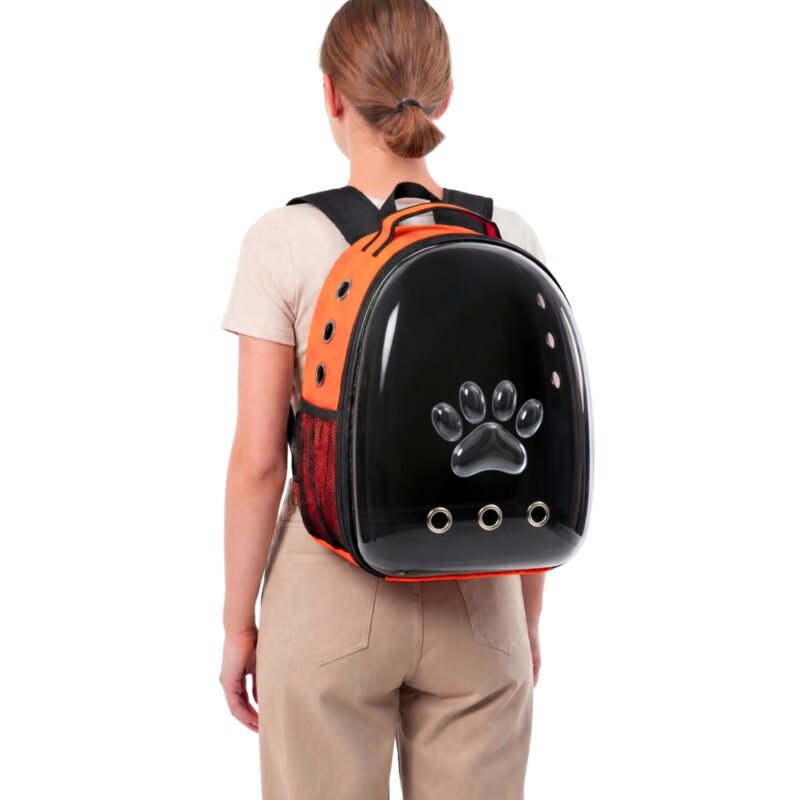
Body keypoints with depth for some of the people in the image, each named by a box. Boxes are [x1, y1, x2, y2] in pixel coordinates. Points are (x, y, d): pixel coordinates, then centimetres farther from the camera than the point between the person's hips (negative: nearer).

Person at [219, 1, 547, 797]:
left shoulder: (285, 242, -12)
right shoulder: (509, 240, -5)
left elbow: (257, 461, -12)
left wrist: (238, 623, 1)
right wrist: (529, 616, 11)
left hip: (332, 594, -2)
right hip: (474, 601, 3)